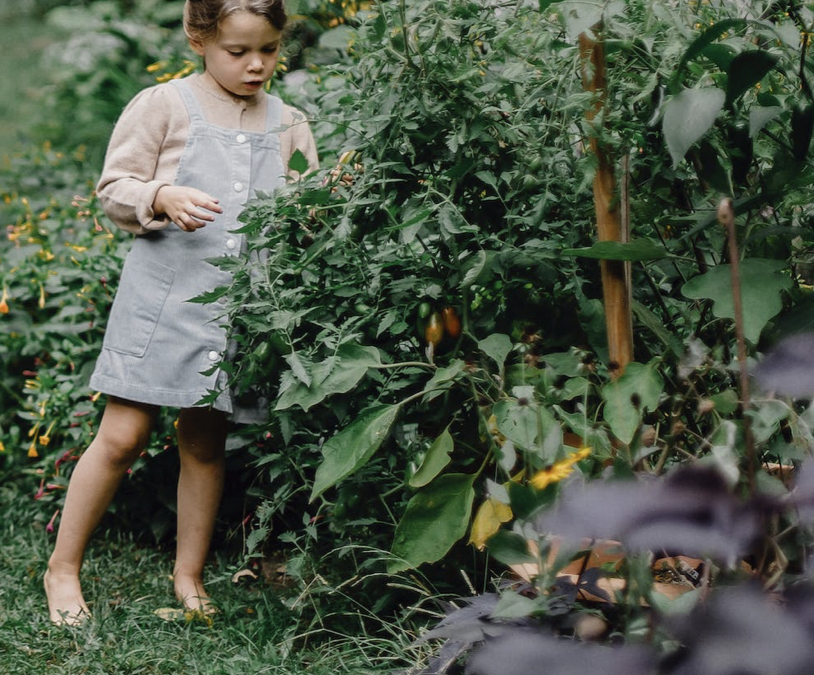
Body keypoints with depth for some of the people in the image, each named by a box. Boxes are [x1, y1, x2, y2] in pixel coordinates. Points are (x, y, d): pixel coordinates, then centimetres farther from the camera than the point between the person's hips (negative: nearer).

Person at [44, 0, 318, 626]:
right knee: (123, 436, -3)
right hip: (164, 292, -3)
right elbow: (115, 188, 0)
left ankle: (189, 576, 24)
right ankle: (63, 568, 12)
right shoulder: (163, 106, -1)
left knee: (205, 442, 10)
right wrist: (163, 198, -19)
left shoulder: (289, 125, 11)